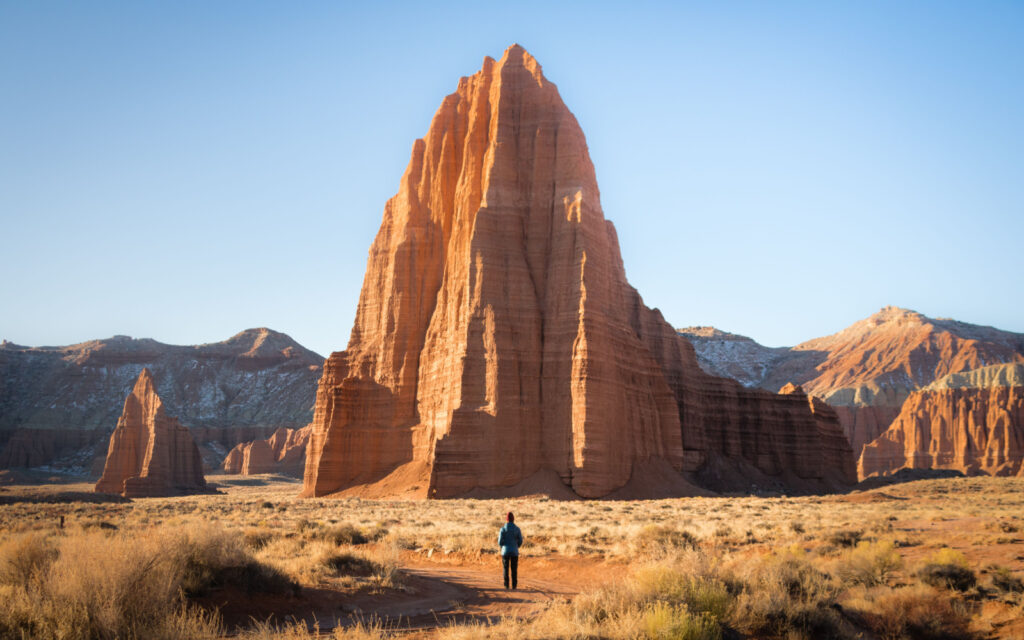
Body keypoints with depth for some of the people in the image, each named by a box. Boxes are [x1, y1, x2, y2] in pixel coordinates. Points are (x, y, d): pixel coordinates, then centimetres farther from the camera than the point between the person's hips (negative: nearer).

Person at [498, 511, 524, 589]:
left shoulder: (503, 529, -6)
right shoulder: (517, 529, -4)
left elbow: (500, 542, -7)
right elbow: (520, 541, -1)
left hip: (505, 551, -1)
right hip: (514, 552, 1)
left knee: (506, 569, 8)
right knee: (514, 569, 7)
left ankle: (506, 585, 5)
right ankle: (514, 585, 5)